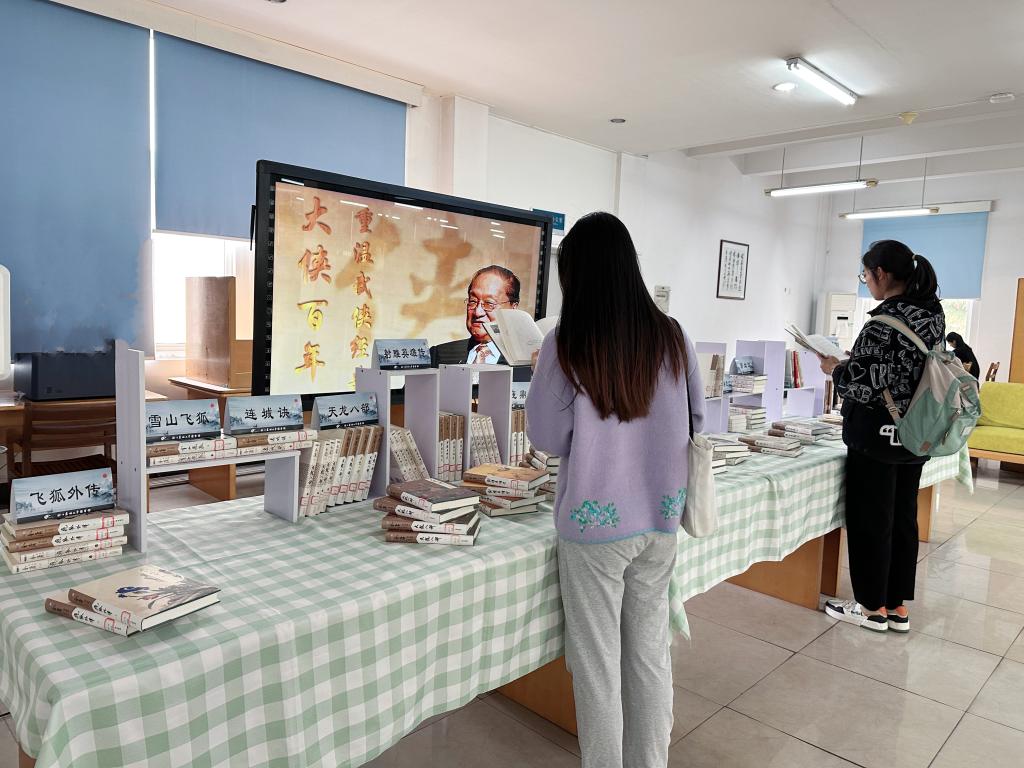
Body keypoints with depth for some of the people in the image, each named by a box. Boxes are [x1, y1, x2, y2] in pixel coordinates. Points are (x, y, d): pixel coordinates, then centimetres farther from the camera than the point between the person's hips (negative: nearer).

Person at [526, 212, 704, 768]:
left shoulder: (566, 344, -16)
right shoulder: (671, 336, -3)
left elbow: (547, 438, -8)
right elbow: (696, 420, 8)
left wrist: (542, 378, 5)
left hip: (596, 525, -4)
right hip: (659, 519, 5)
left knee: (597, 662, 12)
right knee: (650, 650, 20)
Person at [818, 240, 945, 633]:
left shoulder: (885, 320, -21)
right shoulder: (933, 313, 7)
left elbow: (867, 385, -23)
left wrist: (835, 368, -5)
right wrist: (854, 362, 14)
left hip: (878, 435, -8)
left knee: (870, 521, 5)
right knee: (903, 519, 15)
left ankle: (872, 607, 18)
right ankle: (898, 607, 26)